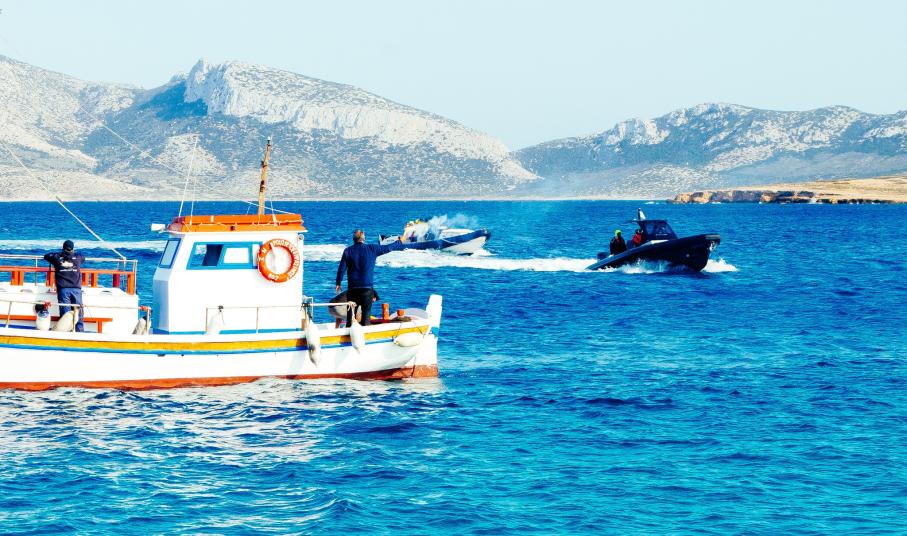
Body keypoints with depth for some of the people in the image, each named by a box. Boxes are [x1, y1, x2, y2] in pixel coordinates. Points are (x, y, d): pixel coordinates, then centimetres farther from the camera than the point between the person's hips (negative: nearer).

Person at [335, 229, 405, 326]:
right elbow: (388, 248, 9)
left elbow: (341, 268, 1)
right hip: (367, 288, -1)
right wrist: (401, 243, 25)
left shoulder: (348, 251, 0)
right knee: (366, 311, 3)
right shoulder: (371, 249, -2)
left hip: (352, 288, 1)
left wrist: (338, 283, 12)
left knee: (351, 312, 5)